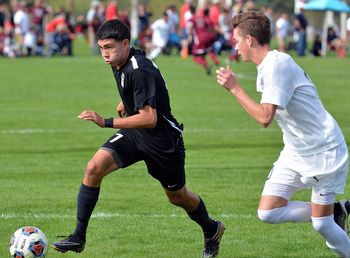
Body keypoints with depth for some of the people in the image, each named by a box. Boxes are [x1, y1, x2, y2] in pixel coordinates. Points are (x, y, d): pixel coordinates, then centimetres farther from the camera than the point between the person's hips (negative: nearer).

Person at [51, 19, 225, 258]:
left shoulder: (140, 71, -29)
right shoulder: (119, 63, -2)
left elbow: (149, 119, -33)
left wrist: (106, 122, -37)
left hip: (162, 139, -7)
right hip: (134, 134, 7)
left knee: (178, 196, 14)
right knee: (94, 167, -16)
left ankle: (212, 230, 45)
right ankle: (78, 237, -11)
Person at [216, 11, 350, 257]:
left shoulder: (278, 64, -22)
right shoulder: (268, 66, 7)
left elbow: (265, 117, -28)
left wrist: (234, 88, -22)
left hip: (324, 153, -9)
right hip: (295, 153, 9)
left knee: (321, 225, -7)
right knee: (268, 212, -2)